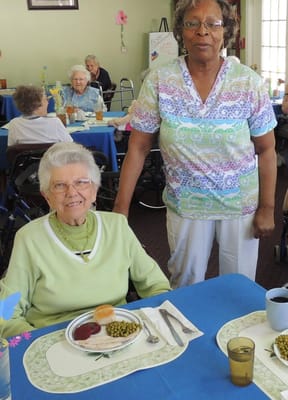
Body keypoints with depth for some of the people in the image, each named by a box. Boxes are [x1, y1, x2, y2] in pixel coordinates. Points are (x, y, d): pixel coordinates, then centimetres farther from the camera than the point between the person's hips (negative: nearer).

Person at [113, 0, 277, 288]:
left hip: (241, 205, 1)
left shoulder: (250, 83, -8)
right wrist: (121, 206, -9)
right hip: (185, 206, 0)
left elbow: (266, 149, -2)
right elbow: (138, 147, -6)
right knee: (185, 287, 15)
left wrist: (266, 207, -4)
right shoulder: (159, 81, -9)